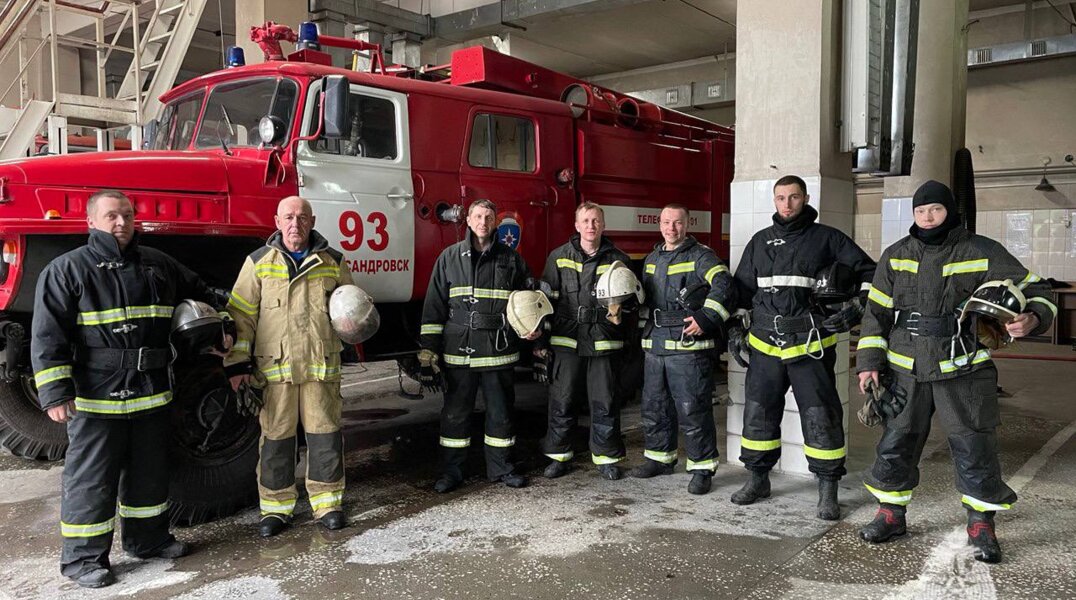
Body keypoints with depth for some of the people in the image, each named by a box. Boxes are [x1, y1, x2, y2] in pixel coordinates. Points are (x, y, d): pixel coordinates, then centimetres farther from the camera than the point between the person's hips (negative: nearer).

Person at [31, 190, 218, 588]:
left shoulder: (158, 264, 10)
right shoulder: (67, 269, -5)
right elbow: (48, 335, -9)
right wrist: (55, 391, -16)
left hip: (151, 391, 6)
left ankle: (148, 538, 31)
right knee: (91, 477, 2)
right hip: (96, 395, -5)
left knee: (149, 470, 16)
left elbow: (199, 295, 27)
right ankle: (83, 557, 15)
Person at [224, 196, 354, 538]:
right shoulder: (259, 262, 5)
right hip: (275, 366, -1)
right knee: (276, 436, 6)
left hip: (322, 365, 1)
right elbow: (241, 315, 4)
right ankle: (276, 507, 19)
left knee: (325, 433, 5)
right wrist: (237, 363, -1)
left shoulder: (332, 262, 9)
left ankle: (327, 502, 18)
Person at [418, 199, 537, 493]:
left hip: (498, 352, 1)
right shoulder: (449, 258, 4)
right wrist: (428, 353, -3)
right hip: (458, 351, -1)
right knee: (455, 412, 7)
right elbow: (434, 307, 2)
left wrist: (531, 328, -5)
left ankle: (500, 467, 25)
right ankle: (451, 471, 19)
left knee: (500, 410, 9)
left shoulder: (511, 259, 6)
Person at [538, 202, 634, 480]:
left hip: (604, 342, 0)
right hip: (566, 340, 0)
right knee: (561, 400, 5)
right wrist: (541, 340, 1)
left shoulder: (618, 260, 6)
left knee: (604, 402, 5)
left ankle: (607, 457, 18)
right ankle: (558, 455, 19)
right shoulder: (559, 257, 5)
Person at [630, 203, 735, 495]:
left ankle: (702, 468, 5)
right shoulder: (652, 258, 17)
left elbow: (723, 286, -18)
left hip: (688, 347, -7)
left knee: (693, 410, -5)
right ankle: (660, 457, 30)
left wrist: (706, 318, -25)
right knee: (654, 406, 15)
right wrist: (645, 330, 21)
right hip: (655, 347, 7)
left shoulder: (701, 256, -5)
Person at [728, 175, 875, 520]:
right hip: (765, 345, 4)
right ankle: (758, 479, 25)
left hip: (810, 345, -4)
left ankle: (828, 490, 12)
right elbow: (741, 288, 18)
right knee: (758, 412, 9)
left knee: (820, 416, -2)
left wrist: (857, 310, -7)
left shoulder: (826, 238, 1)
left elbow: (868, 271, 5)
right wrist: (735, 328, 11)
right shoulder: (760, 241, 13)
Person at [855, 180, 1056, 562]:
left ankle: (981, 525, 21)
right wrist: (870, 361, 1)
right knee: (895, 444, 9)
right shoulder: (896, 256, 5)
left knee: (974, 448, 3)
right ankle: (891, 515, 25)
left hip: (963, 372, -2)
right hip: (906, 373, 3)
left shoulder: (982, 253, -4)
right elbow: (877, 312, 8)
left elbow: (1034, 290, 0)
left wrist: (1031, 319, -23)